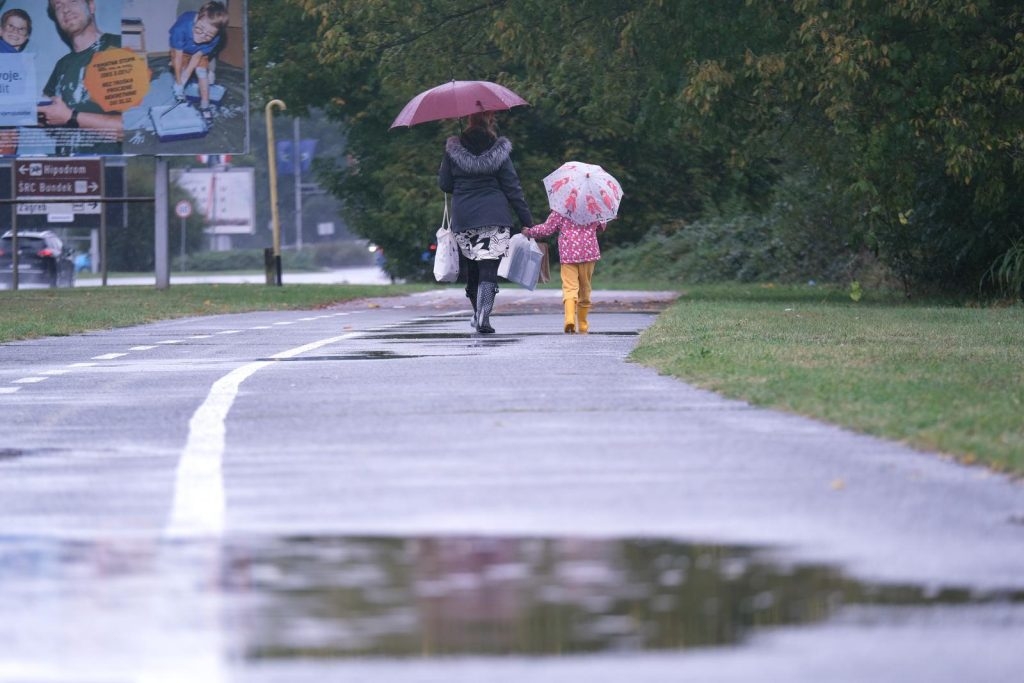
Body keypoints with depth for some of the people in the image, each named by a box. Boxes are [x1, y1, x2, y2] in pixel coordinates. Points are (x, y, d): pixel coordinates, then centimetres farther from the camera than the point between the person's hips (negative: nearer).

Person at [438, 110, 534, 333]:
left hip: (463, 216, 2)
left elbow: (444, 184, 7)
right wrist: (527, 221, 2)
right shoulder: (498, 151, -2)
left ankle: (477, 313, 23)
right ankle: (483, 317, -20)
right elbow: (512, 189, -1)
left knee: (473, 265, 18)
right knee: (489, 268, -6)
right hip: (494, 215, -2)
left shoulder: (454, 149, 1)